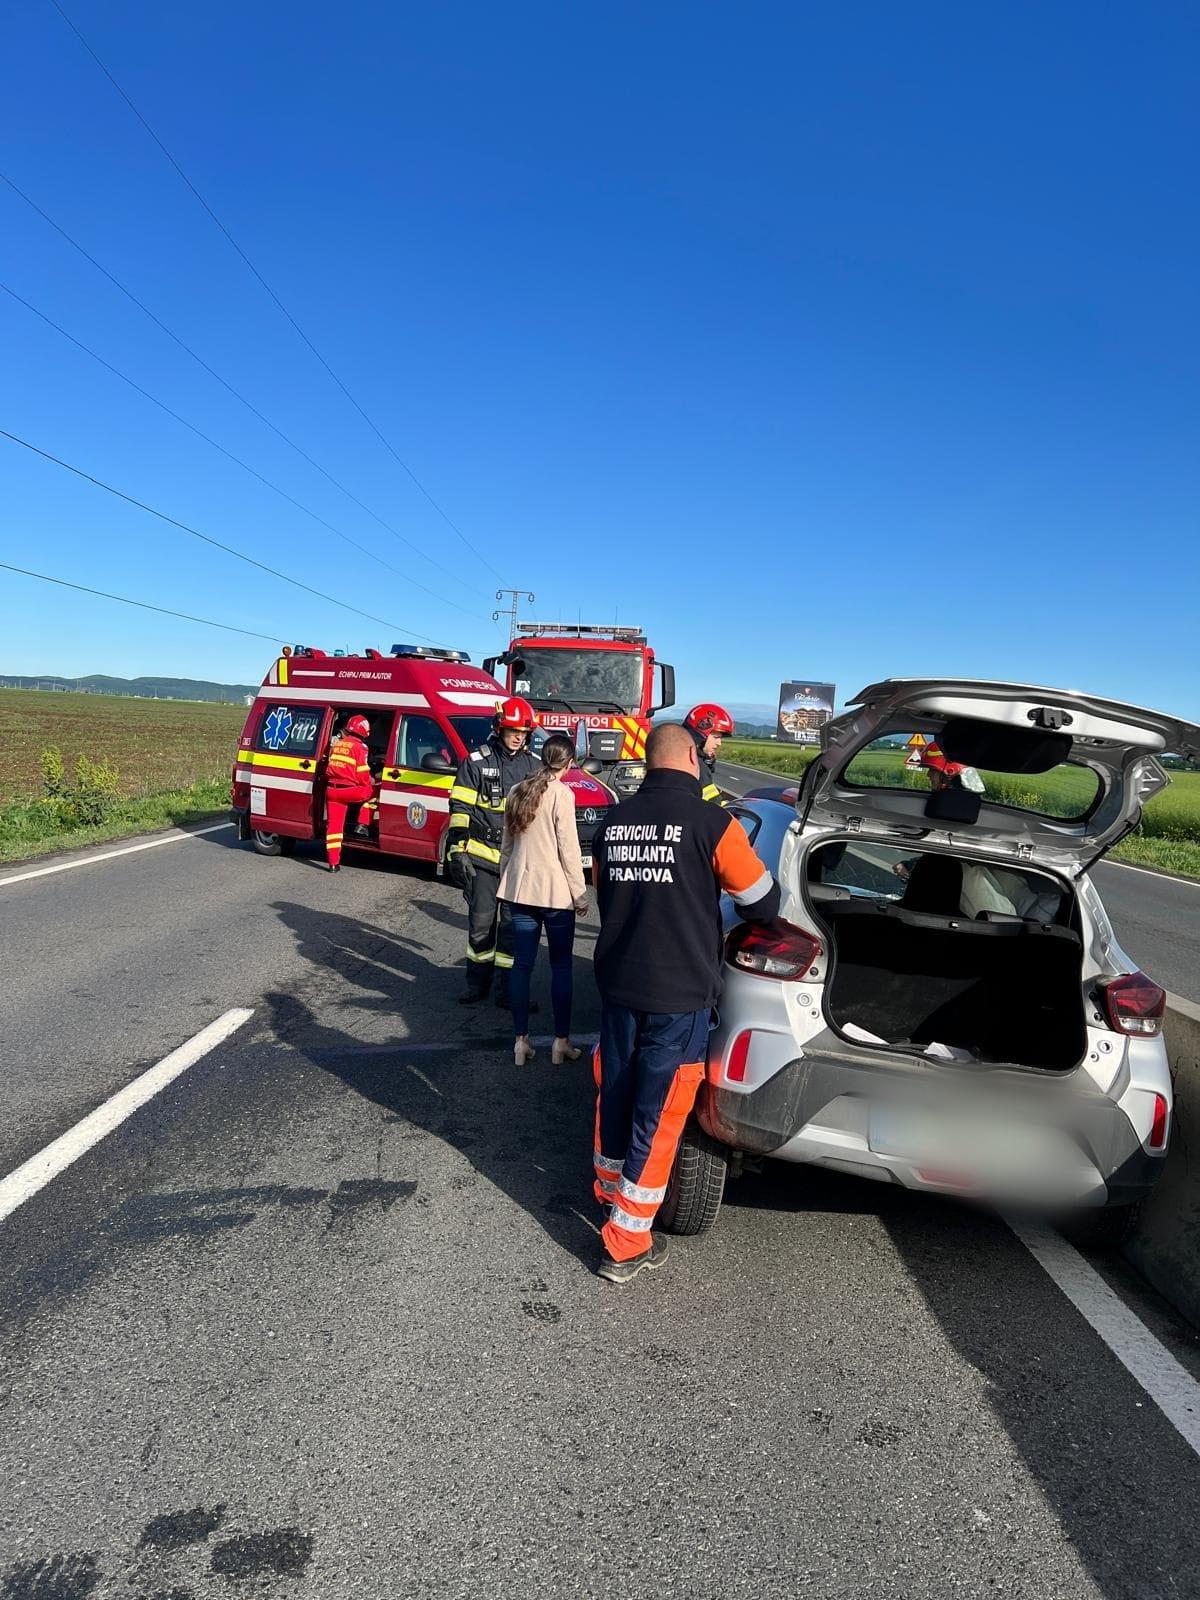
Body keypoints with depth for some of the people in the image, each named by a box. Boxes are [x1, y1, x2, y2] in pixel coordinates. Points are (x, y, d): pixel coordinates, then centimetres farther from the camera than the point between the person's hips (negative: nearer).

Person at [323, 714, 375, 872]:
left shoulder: (336, 744, 13)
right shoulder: (358, 748, -8)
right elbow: (363, 775, -9)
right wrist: (371, 781, 9)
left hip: (332, 790, 6)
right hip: (351, 791, -6)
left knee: (334, 825, 6)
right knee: (372, 791, 21)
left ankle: (333, 862, 7)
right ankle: (362, 825, 15)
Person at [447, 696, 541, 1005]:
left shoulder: (535, 766, 8)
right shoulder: (476, 762, -1)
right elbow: (460, 808, -1)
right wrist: (457, 850, -8)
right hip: (483, 857, -2)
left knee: (513, 924, 5)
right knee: (480, 922, 6)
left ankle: (507, 989, 15)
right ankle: (477, 984, 21)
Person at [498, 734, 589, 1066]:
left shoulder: (517, 792, 8)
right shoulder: (562, 794, -11)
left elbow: (507, 844, 13)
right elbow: (568, 849, -12)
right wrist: (580, 895, -5)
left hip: (520, 889, 5)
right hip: (555, 891, -5)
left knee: (522, 964, 8)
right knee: (561, 966, 6)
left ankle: (521, 1041, 13)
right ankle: (561, 1041, 11)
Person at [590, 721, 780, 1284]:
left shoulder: (613, 821, 2)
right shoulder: (711, 822, -15)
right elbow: (763, 903, -6)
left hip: (618, 985, 5)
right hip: (678, 995, -5)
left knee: (615, 1094, 23)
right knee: (657, 1115, 7)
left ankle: (611, 1191, 46)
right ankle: (625, 1245, 19)